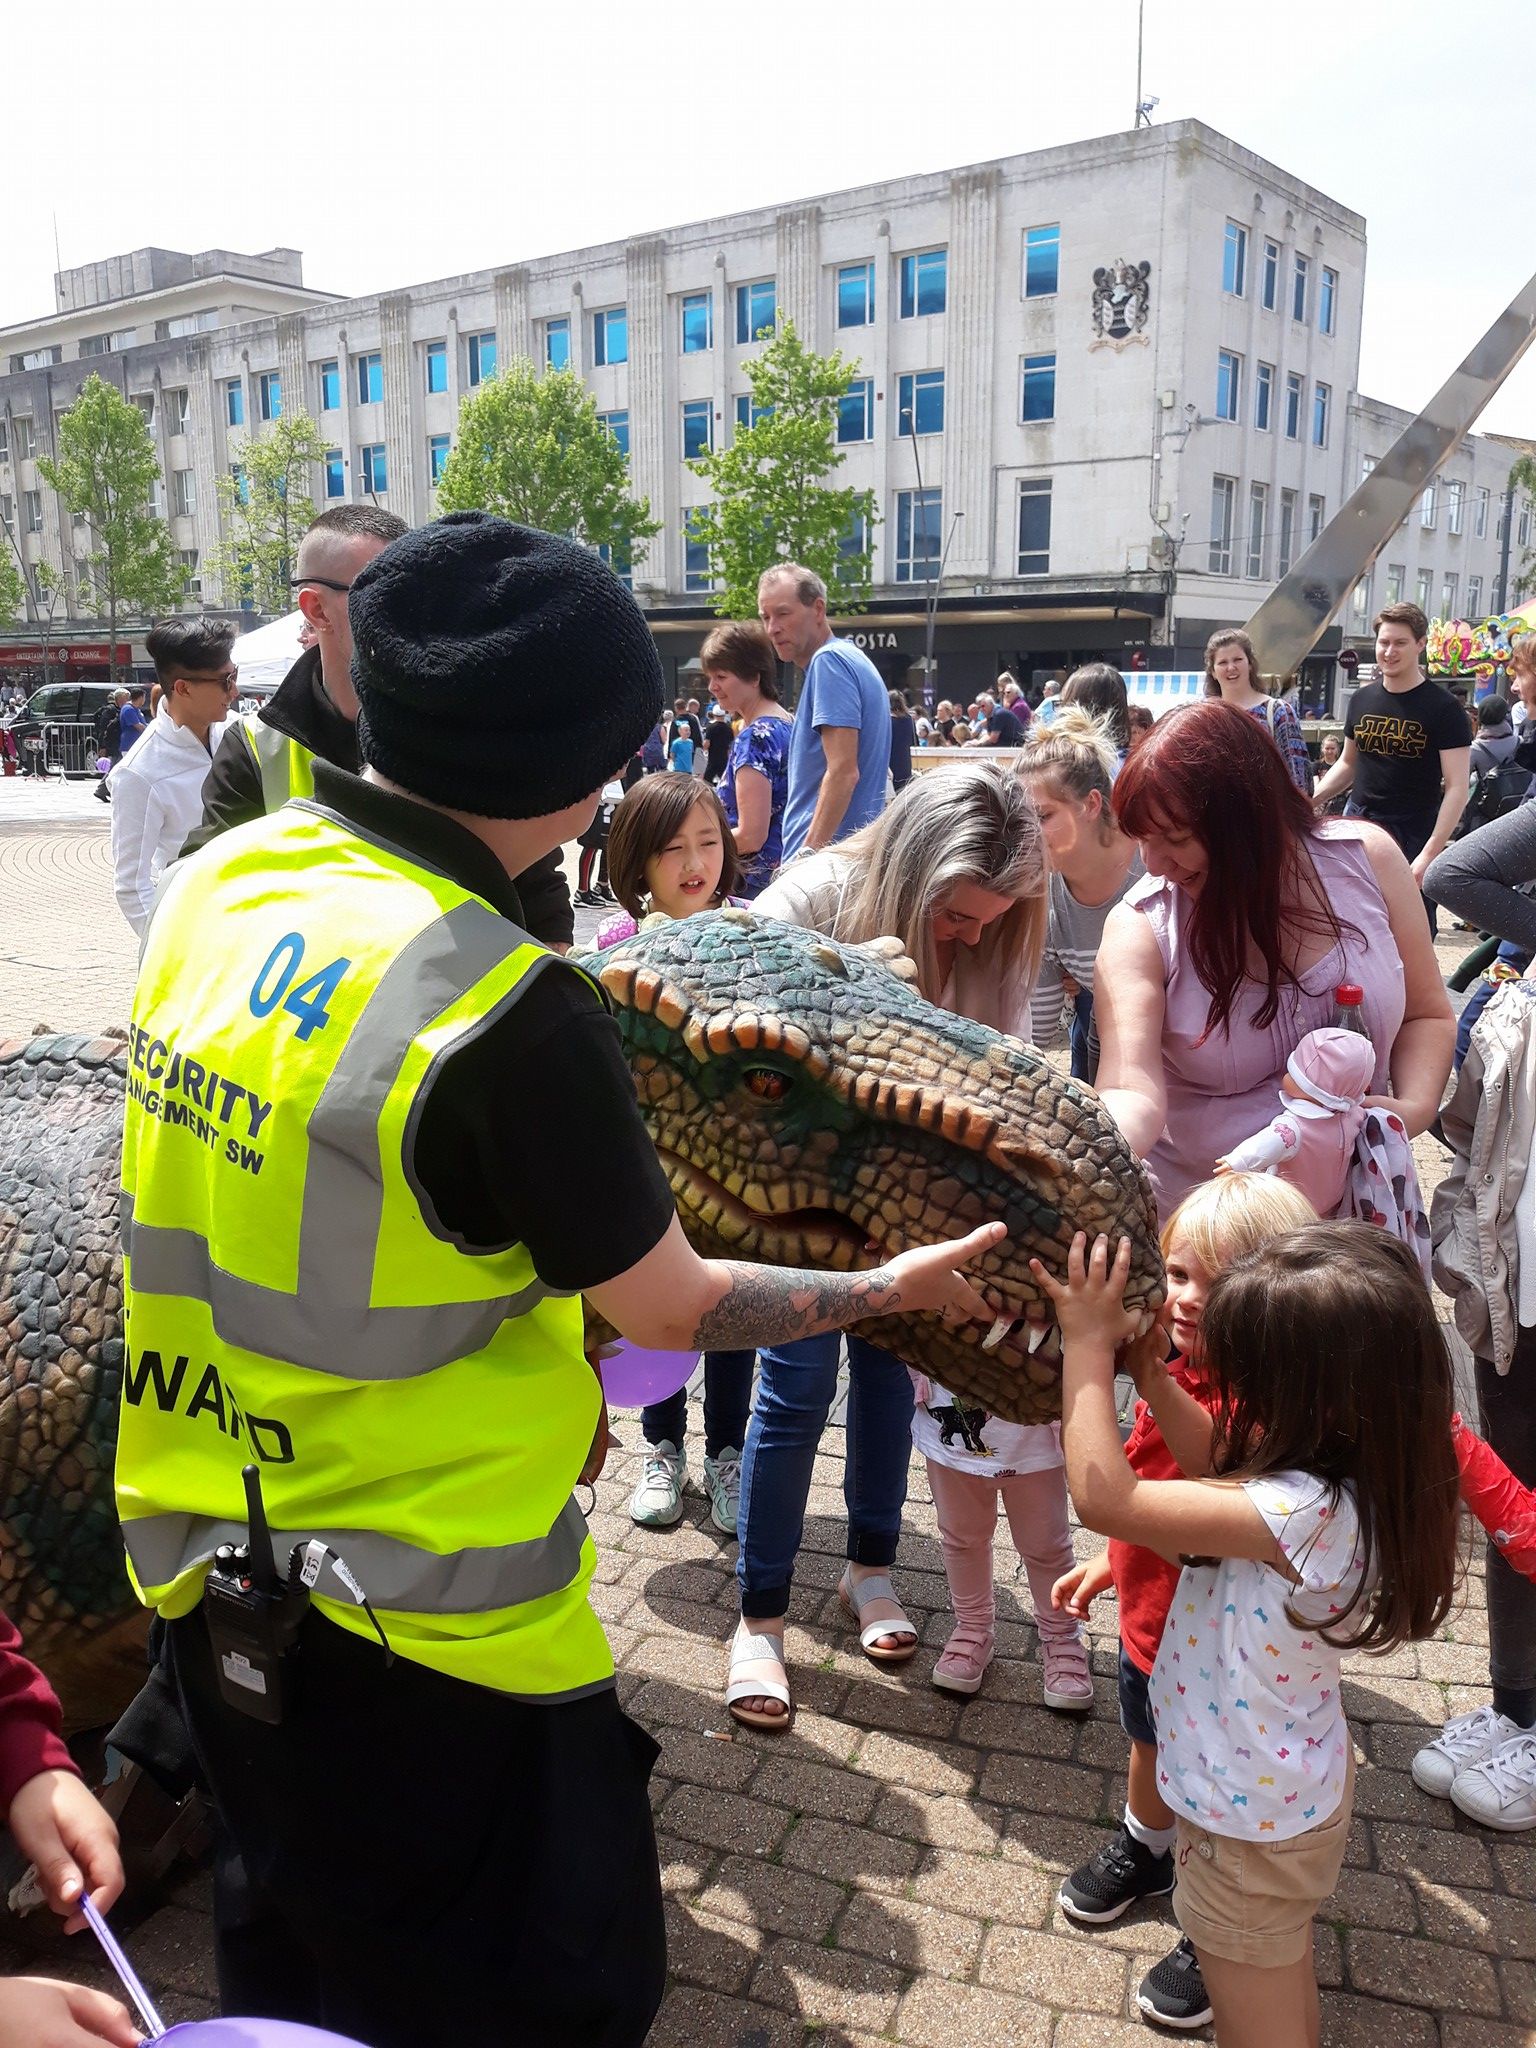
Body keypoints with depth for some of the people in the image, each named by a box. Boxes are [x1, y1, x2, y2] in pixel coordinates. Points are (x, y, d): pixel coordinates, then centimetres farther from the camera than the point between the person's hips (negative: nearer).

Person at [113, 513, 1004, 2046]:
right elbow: (672, 1310, -15)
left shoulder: (214, 884, -6)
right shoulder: (505, 1010, -28)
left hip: (201, 1565, 7)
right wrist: (895, 1286, 1)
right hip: (422, 1646, -7)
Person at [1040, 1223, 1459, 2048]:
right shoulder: (1343, 1468, -13)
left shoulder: (1306, 1515, -40)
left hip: (1252, 1821, -8)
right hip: (1290, 1789, 8)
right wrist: (1147, 1369, -8)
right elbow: (1215, 1459, 5)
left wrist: (1089, 1345, -30)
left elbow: (1104, 1498, -38)